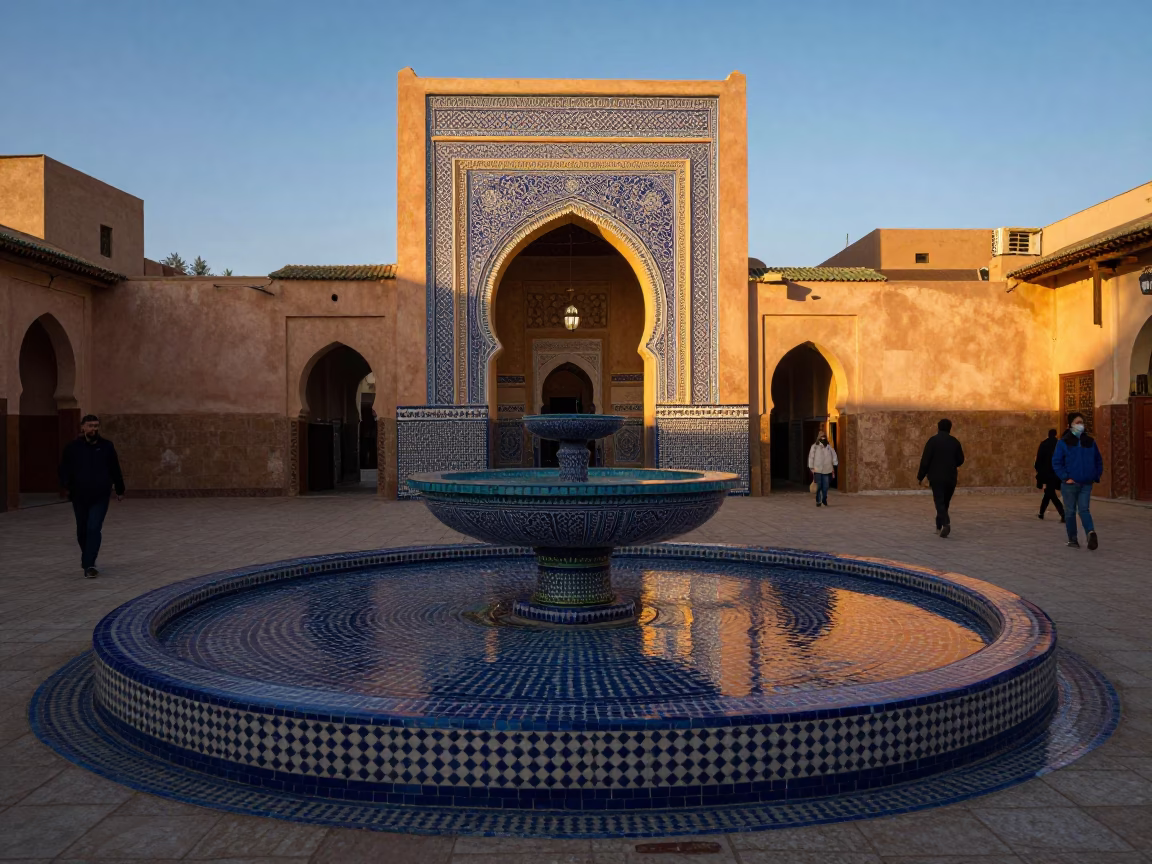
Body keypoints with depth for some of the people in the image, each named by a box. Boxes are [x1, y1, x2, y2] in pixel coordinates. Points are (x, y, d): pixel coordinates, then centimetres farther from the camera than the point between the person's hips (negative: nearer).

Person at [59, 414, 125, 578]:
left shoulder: (107, 446, 3)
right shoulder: (73, 447, 0)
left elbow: (115, 470, 9)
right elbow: (65, 468, -2)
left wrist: (120, 490, 12)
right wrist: (65, 486, -20)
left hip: (100, 497, -1)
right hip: (80, 496, 1)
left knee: (94, 529, -13)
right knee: (82, 531, 13)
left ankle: (89, 564, -11)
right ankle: (87, 558, 37)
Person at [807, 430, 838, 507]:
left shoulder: (829, 447, 6)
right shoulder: (814, 447, 1)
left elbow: (834, 456, 11)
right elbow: (811, 457, 1)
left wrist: (834, 466, 8)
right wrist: (811, 468, -2)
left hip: (827, 470, 2)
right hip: (817, 470, -2)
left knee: (825, 486, 3)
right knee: (818, 486, -1)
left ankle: (824, 499, 23)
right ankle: (818, 501, 8)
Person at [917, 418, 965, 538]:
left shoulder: (933, 440, -7)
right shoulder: (955, 442, 4)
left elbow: (925, 460, -10)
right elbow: (960, 460, 9)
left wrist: (920, 476, -2)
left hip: (937, 477, -4)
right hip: (951, 477, 4)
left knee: (939, 502, -4)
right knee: (945, 502, 16)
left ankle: (946, 523, -26)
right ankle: (939, 527, 26)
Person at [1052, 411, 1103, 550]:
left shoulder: (1089, 441, 7)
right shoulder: (1063, 442, -3)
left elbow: (1098, 461, 15)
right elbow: (1056, 462, -5)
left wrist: (1096, 476, 4)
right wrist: (1065, 478, -12)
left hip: (1086, 483, 2)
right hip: (1070, 484, -2)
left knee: (1084, 510, -2)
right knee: (1070, 511, 0)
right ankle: (1072, 539, -6)